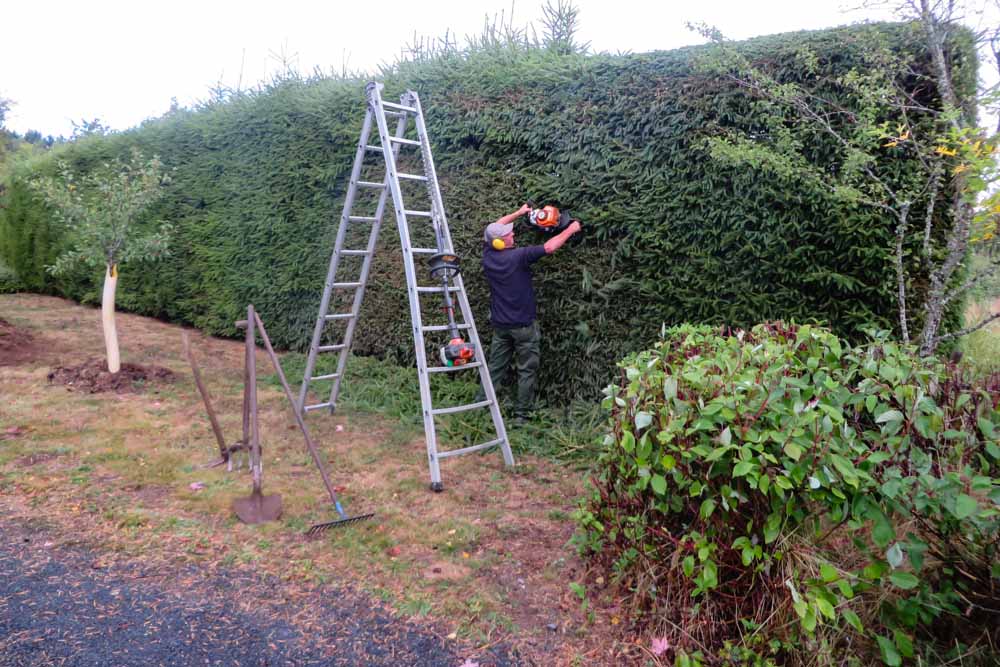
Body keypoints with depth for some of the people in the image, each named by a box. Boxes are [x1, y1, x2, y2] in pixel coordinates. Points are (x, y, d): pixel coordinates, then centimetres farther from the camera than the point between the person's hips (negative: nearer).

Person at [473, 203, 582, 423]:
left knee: (495, 368, 14)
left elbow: (494, 228, 15)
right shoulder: (518, 256, -19)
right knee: (527, 371, 6)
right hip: (523, 325, -5)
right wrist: (570, 230, 1)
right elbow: (549, 247, -14)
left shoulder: (488, 255, -2)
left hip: (500, 324, 6)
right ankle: (521, 415, 9)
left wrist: (519, 212, 19)